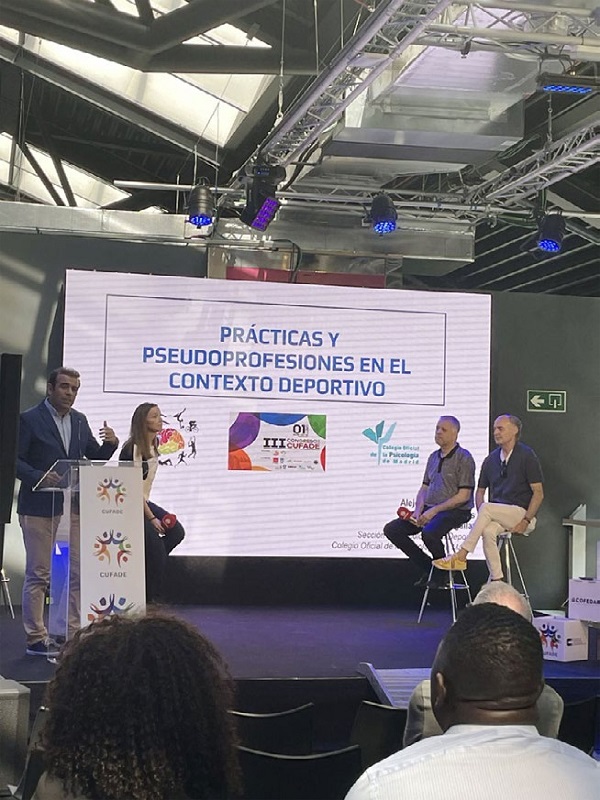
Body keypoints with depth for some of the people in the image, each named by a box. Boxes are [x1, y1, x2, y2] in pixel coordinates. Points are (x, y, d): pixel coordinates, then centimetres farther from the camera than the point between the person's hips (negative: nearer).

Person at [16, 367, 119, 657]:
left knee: (76, 573, 7)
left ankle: (73, 633, 15)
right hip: (39, 508, -6)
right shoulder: (29, 419, -6)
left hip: (73, 508, 6)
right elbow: (15, 460, -10)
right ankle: (36, 639, 6)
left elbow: (96, 457, 17)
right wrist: (39, 476, -25)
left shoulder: (79, 421, 13)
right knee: (38, 575, 0)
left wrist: (110, 443, -3)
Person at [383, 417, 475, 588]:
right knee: (391, 529, -6)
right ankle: (428, 568, 4)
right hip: (430, 510, 8)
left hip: (455, 511, -8)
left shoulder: (463, 458, -7)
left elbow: (463, 496, -13)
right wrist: (418, 511, -1)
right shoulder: (433, 457, 16)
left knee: (428, 533, -37)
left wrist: (434, 510, -17)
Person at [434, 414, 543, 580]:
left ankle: (461, 556, -25)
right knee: (488, 530, -30)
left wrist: (526, 521, -16)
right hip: (496, 515, 4)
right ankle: (497, 581, -27)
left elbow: (538, 493, -5)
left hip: (520, 512, -4)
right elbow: (480, 491, 19)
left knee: (487, 508, -30)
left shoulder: (526, 456, -3)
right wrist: (480, 517, 0)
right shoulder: (491, 459, 12)